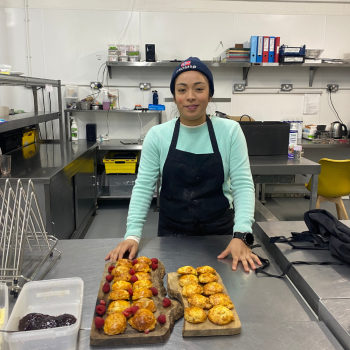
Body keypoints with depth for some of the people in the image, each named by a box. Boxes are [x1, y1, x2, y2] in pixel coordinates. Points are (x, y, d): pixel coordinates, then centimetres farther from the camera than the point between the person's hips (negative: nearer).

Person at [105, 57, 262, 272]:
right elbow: (143, 187, -6)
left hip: (220, 234, 0)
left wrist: (241, 235, -22)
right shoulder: (157, 135, -6)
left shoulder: (230, 131, -7)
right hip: (171, 234, 1)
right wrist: (133, 234, -18)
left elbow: (243, 185, -10)